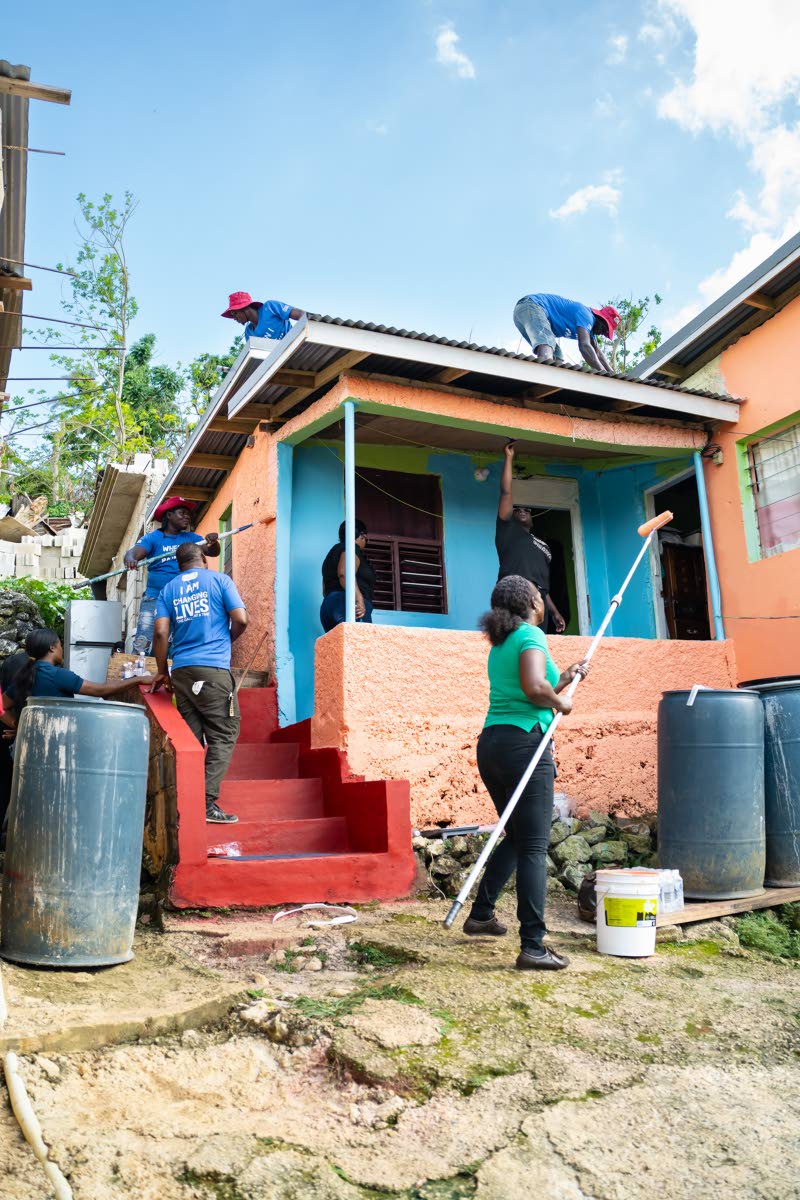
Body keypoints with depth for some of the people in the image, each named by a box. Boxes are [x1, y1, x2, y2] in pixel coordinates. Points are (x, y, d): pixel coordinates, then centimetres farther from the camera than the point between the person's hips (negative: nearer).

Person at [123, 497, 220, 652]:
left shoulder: (191, 538, 12)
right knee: (142, 644, -12)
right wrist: (130, 559, -35)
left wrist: (213, 542, -21)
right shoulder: (153, 537, 3)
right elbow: (133, 552, -11)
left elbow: (213, 552, 2)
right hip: (155, 598, -2)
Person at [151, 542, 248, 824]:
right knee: (224, 735, -1)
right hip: (214, 668, -4)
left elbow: (160, 632, 5)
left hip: (181, 670, 4)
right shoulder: (219, 580, 5)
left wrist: (162, 672, 14)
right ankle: (207, 801, -10)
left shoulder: (168, 589, 14)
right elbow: (241, 620, -2)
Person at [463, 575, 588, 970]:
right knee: (534, 847, -5)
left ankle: (481, 915, 29)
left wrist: (564, 678, 28)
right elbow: (534, 688, -25)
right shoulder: (531, 635, -8)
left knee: (516, 837, 23)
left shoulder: (500, 643, 19)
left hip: (491, 743, 9)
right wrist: (560, 702, -6)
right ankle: (533, 947, -4)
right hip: (524, 745, -9)